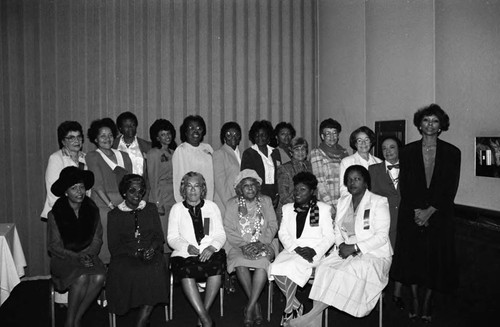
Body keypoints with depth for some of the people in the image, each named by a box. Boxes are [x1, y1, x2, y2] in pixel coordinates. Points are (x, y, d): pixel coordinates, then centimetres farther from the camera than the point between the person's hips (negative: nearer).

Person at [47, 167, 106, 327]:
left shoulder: (92, 210, 2)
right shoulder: (55, 214, -7)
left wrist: (88, 255, -14)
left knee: (99, 277, -27)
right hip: (64, 258, -3)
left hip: (88, 255, 3)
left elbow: (97, 239, 5)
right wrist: (76, 257, -18)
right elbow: (54, 246, -6)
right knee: (82, 278, -31)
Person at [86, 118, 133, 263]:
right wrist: (111, 205, -14)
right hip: (103, 206, -4)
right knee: (105, 245, -7)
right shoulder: (92, 157, 4)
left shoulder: (123, 156, 17)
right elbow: (98, 185, -6)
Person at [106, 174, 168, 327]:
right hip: (126, 257, -1)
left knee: (154, 270, -31)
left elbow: (159, 236, 14)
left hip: (151, 254, 1)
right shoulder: (114, 215, 10)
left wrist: (152, 248, -9)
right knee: (131, 273, -33)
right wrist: (136, 253, -11)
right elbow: (114, 246, 5)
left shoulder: (151, 209, 17)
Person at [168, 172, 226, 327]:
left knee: (217, 266, -32)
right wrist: (187, 247, -13)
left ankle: (204, 313, -18)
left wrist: (212, 248, -13)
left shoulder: (211, 206, 14)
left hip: (210, 252, 1)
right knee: (186, 271, -33)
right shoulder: (176, 208, 12)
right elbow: (172, 237, 6)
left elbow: (220, 234, 8)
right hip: (185, 254, 0)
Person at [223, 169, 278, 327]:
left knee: (262, 262, -32)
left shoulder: (266, 201, 11)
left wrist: (260, 242, -11)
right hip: (239, 245, 0)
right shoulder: (232, 203, 8)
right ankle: (255, 306, -18)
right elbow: (228, 230, 0)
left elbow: (273, 226, 5)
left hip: (263, 244, 0)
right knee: (240, 264, -32)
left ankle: (249, 308, -25)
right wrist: (244, 244, -14)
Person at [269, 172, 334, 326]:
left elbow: (329, 237, 2)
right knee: (274, 268, -27)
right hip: (291, 249, 4)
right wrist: (296, 248, -9)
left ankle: (289, 310, -11)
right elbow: (283, 233, 9)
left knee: (290, 268, -32)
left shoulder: (323, 209, 7)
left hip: (313, 253, -4)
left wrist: (314, 251, -15)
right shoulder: (287, 208, 18)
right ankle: (296, 305, -7)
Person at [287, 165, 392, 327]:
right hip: (346, 251, 5)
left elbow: (381, 236, -10)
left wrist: (355, 247, -17)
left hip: (374, 253, -5)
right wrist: (341, 245, -5)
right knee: (324, 269, -23)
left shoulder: (379, 202, -4)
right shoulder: (343, 201, 14)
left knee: (349, 272, -31)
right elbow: (337, 229, 16)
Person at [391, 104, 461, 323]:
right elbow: (404, 186, 0)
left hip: (439, 216, 0)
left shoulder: (451, 153, 1)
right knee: (412, 256, 6)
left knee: (435, 259, 5)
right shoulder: (407, 151, 3)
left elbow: (451, 188, -4)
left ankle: (427, 303, 20)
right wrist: (417, 211, -11)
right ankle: (414, 300, 22)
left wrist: (429, 211, -12)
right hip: (411, 215, 1)